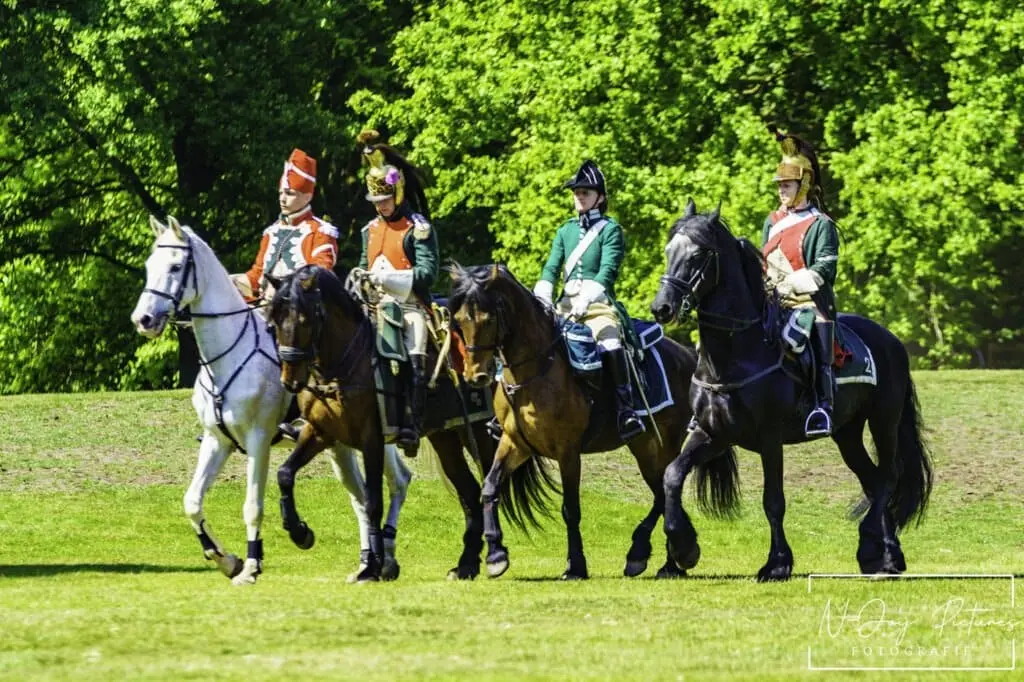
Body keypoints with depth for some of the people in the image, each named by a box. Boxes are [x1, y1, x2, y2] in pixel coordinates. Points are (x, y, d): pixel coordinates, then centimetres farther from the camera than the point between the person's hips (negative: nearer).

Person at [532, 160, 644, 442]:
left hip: (598, 303, -6)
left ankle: (626, 410, -37)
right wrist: (542, 299, -10)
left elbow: (607, 270, -12)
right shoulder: (565, 231, 18)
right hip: (566, 303, 6)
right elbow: (551, 268, 9)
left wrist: (586, 300, -26)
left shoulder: (610, 230, 1)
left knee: (610, 342, -33)